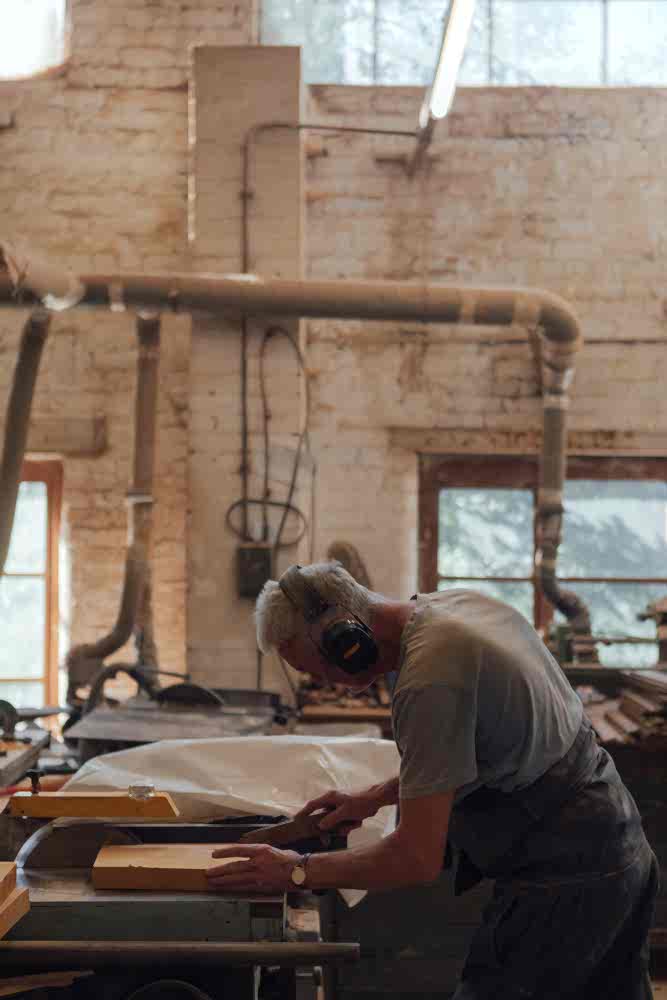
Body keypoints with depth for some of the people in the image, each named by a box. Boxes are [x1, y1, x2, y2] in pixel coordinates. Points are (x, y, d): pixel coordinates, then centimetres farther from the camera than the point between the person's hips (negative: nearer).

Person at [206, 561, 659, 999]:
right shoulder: (461, 602, 4)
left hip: (561, 878, -10)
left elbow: (419, 859, -22)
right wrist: (377, 796, 15)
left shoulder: (429, 681, -25)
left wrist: (299, 871, -12)